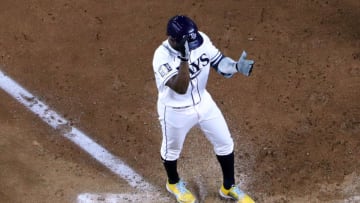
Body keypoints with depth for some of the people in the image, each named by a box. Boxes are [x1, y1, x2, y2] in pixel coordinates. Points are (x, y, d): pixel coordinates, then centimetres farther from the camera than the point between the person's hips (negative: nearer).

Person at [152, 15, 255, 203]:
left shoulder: (201, 39, -17)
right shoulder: (162, 57, -33)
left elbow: (219, 62, -7)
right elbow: (181, 88, -40)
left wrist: (236, 66, -28)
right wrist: (184, 58, -52)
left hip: (203, 102, 5)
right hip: (176, 111, -5)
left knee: (225, 143, 15)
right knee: (172, 149, 21)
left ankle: (229, 187, 38)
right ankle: (174, 183, 53)